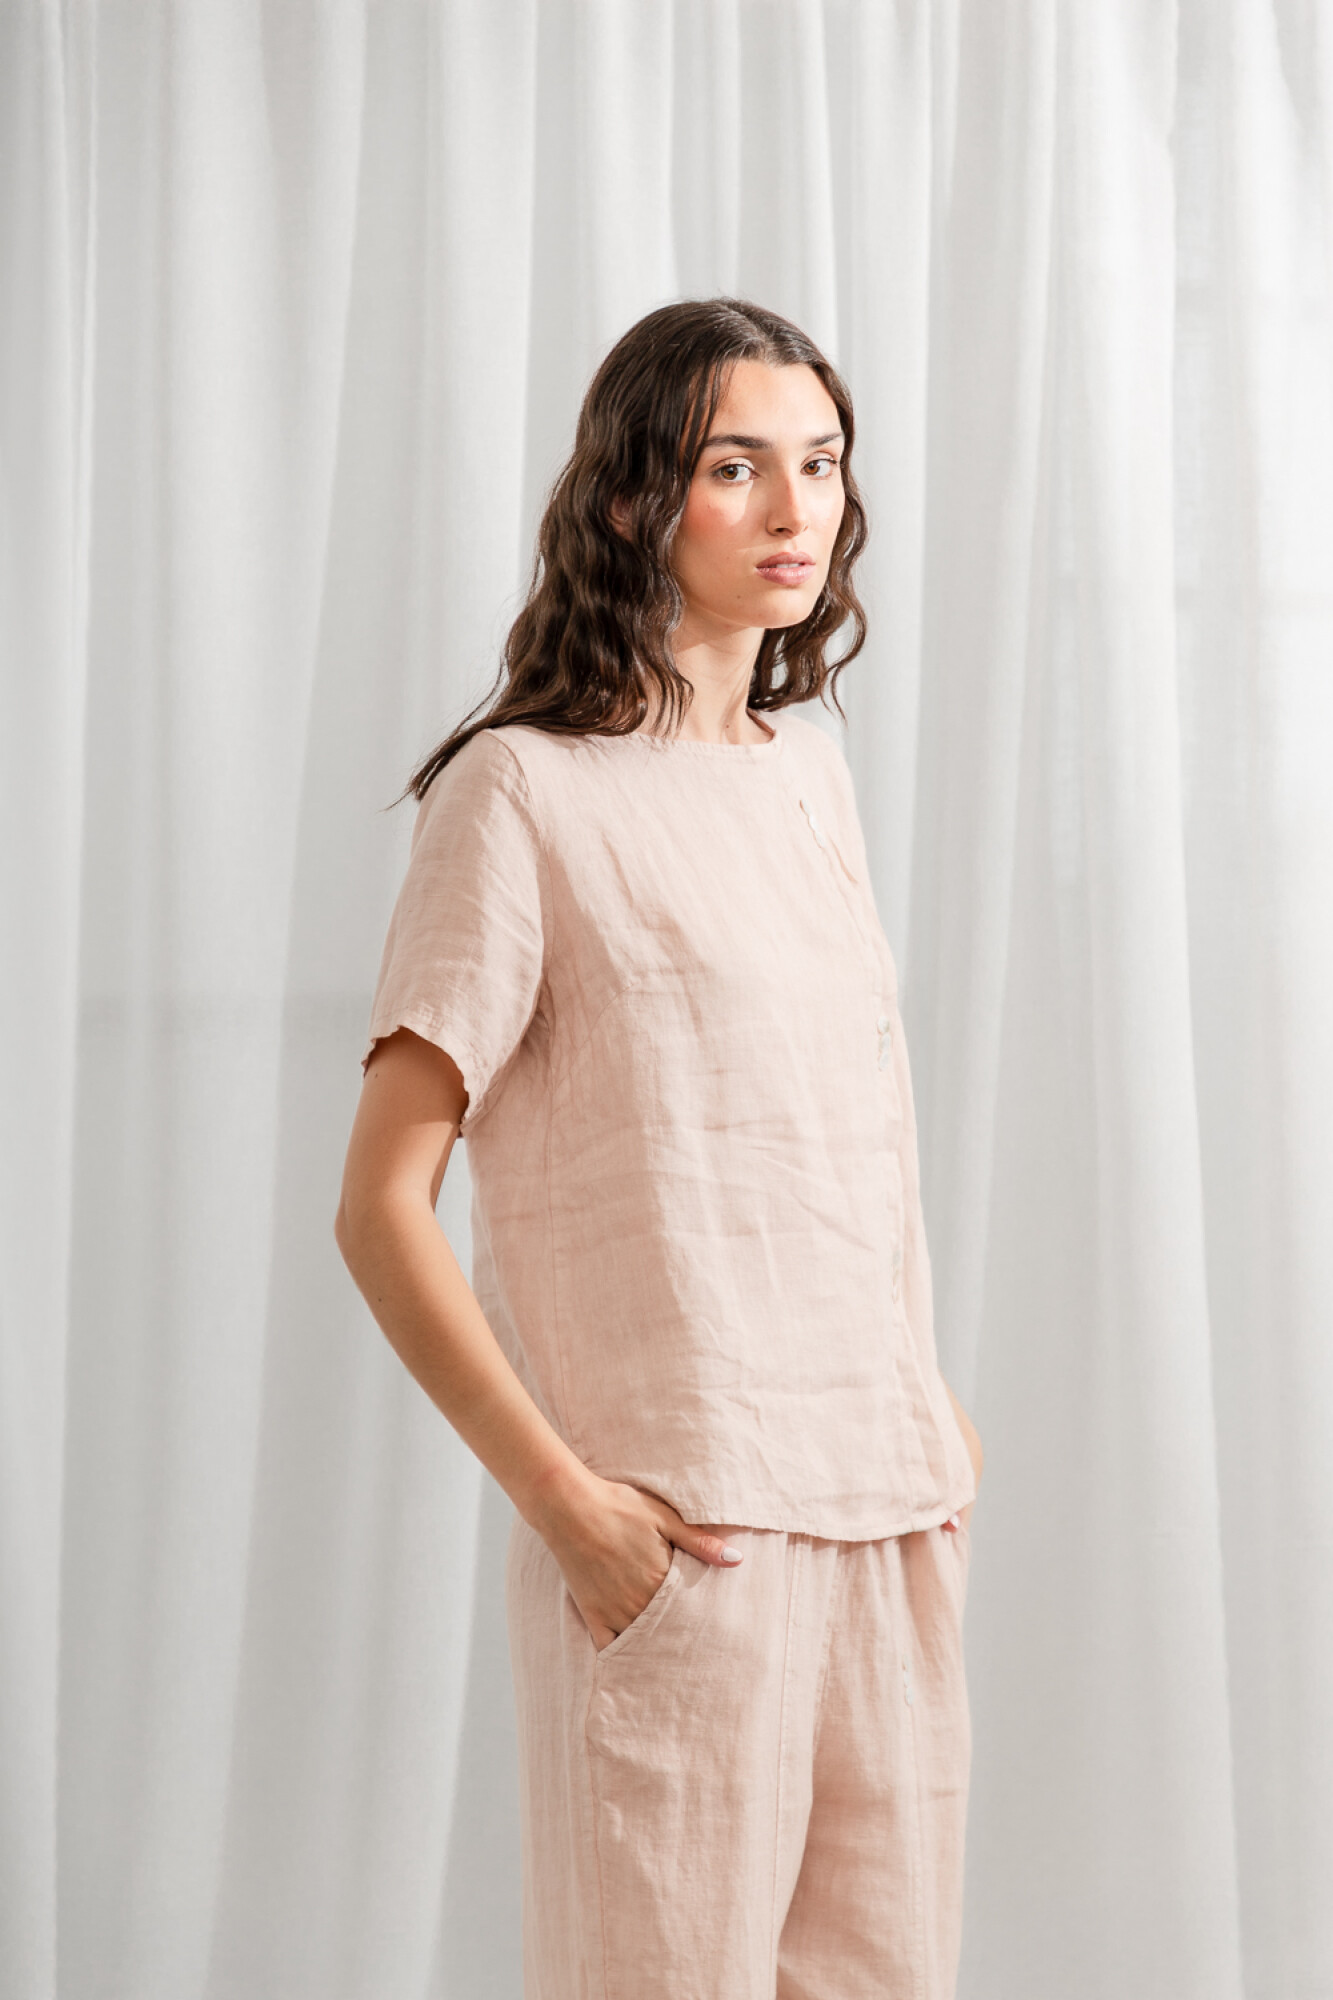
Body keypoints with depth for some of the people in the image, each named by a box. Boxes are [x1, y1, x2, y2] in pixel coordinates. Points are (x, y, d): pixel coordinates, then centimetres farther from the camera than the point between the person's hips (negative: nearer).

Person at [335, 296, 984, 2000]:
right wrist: (565, 1502, -16)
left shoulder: (809, 772, 14)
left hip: (894, 1524, 6)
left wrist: (934, 1420, 14)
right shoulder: (524, 789, -6)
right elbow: (380, 1206, -10)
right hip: (684, 1538, -6)